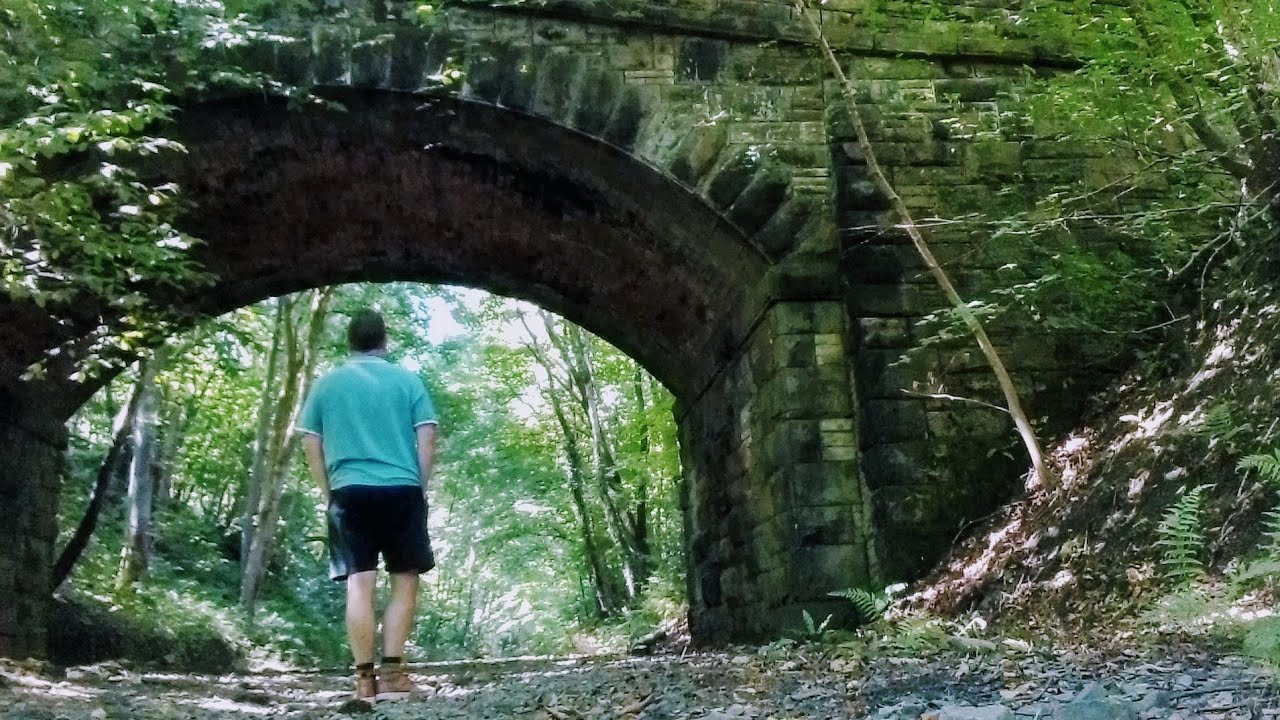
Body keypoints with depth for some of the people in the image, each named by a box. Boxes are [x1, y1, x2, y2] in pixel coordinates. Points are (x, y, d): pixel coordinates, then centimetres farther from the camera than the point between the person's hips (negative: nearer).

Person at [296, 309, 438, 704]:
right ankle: (391, 673, 1)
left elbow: (311, 445, 9)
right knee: (405, 581, 6)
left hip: (350, 492, 1)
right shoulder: (407, 380, 8)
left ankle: (365, 678, -2)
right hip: (402, 491, -1)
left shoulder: (327, 383, 11)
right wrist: (421, 487, 12)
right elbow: (427, 439, 3)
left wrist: (328, 492, 17)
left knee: (360, 584, -1)